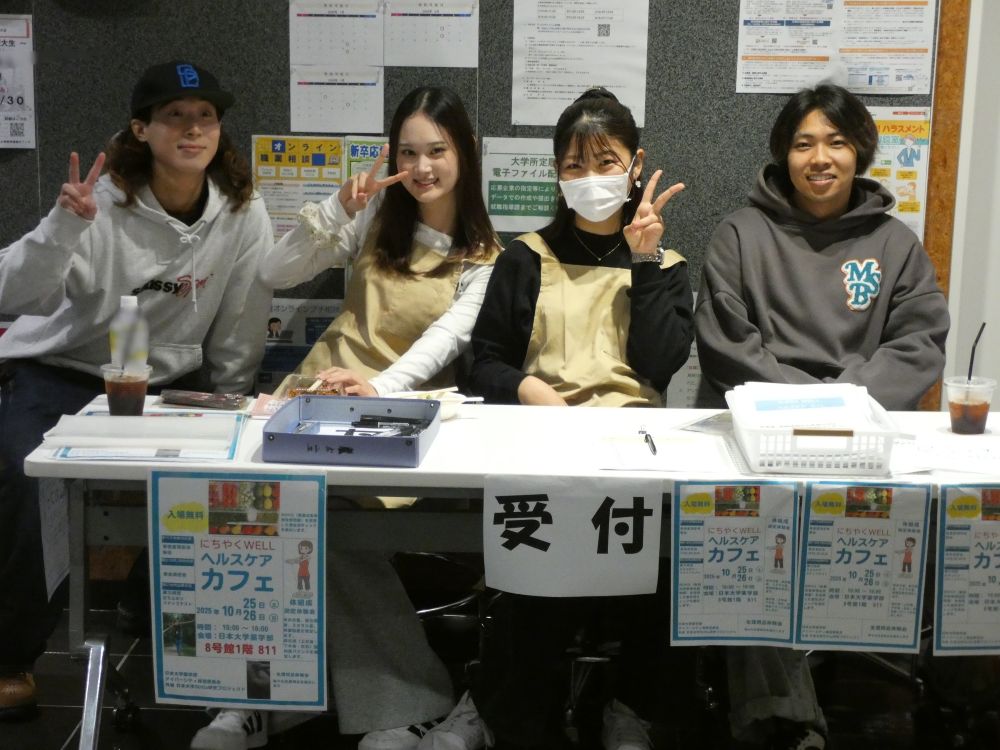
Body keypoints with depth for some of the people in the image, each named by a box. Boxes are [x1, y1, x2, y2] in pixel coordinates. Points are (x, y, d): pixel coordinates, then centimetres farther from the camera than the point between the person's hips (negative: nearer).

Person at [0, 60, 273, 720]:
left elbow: (239, 337, -4)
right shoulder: (102, 201, -17)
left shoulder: (242, 211, -10)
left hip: (168, 380, 3)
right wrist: (66, 224, -40)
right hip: (60, 370, -2)